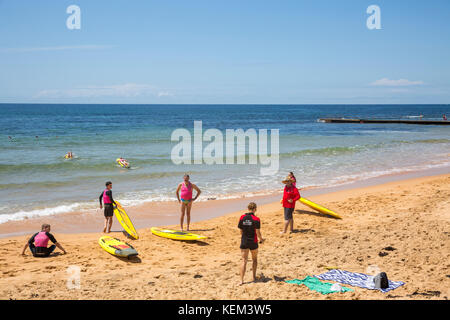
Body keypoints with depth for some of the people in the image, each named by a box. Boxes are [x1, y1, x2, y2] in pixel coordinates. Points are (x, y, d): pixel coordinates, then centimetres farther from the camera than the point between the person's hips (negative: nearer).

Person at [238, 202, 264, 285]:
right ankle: (254, 277, 23)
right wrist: (261, 239, 6)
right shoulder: (256, 219, -13)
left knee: (244, 261, 3)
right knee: (254, 259, 19)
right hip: (253, 242, -2)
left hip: (244, 242, 2)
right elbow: (258, 232, -12)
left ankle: (241, 280, -4)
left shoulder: (242, 218, -3)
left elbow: (241, 231, 4)